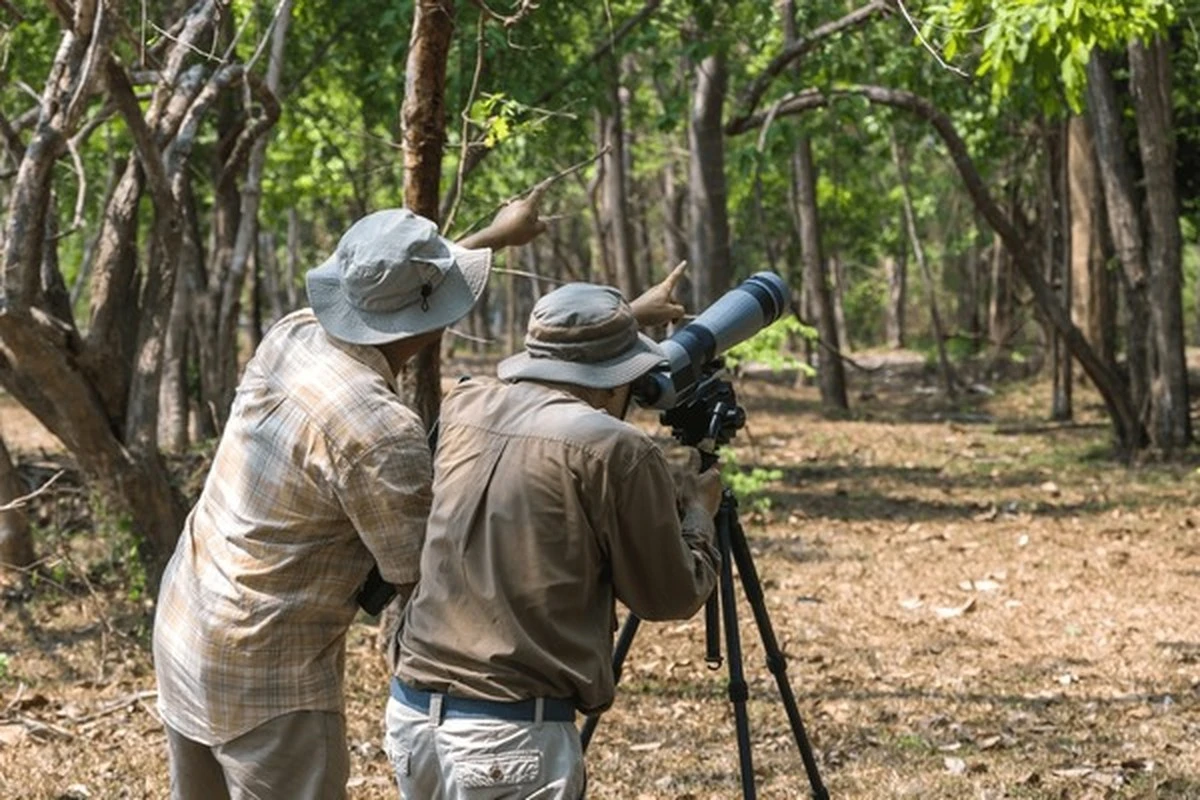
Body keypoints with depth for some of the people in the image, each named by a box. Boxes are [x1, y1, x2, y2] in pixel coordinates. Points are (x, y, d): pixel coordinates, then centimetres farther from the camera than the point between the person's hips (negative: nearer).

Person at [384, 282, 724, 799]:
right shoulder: (615, 450, -10)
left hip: (411, 710, 7)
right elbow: (671, 597, 1)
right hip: (513, 732, -7)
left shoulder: (463, 408, 8)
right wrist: (698, 513, 20)